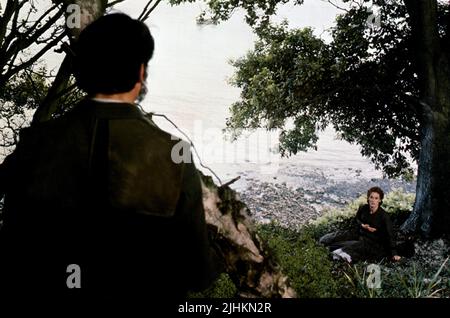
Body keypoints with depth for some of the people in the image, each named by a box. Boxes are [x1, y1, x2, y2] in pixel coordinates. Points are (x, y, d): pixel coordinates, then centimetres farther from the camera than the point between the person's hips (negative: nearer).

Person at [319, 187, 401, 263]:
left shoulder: (383, 215, -20)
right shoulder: (363, 208, -6)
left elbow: (390, 234, -19)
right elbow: (357, 219, 15)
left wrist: (394, 254, -23)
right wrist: (362, 225, -9)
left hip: (374, 241, -6)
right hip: (360, 234, 6)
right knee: (341, 235, -14)